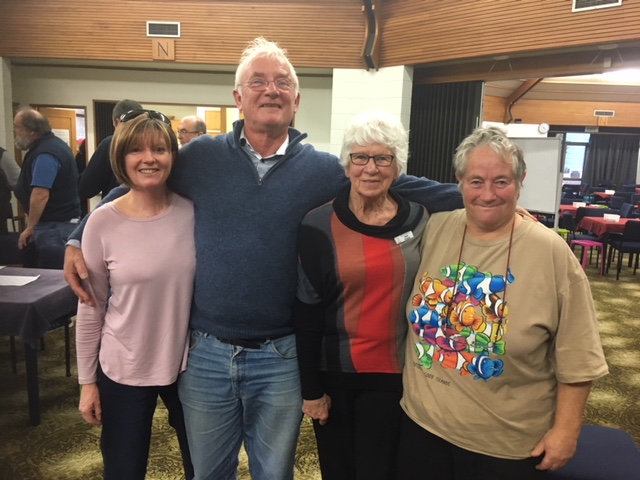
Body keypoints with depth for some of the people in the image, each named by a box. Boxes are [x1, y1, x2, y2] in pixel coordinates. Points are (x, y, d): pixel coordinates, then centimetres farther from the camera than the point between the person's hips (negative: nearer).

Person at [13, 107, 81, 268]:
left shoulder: (44, 154, -19)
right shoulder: (53, 144, 15)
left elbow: (40, 195, -25)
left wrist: (29, 227, -15)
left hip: (55, 226, -11)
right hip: (62, 222, 11)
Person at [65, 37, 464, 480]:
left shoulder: (324, 170, -3)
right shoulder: (200, 157, -3)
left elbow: (403, 188, 0)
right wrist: (80, 241, 2)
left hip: (280, 358, 0)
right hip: (207, 352, 1)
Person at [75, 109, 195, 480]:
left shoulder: (193, 212, -8)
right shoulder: (103, 222, -12)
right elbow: (91, 309, -5)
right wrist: (87, 381, -1)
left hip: (189, 366, 2)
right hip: (124, 371, -1)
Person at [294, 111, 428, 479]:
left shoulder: (420, 220, -3)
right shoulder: (319, 226, -8)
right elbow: (306, 313, -6)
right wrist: (310, 388, -4)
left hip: (394, 373, 1)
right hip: (334, 372, 0)